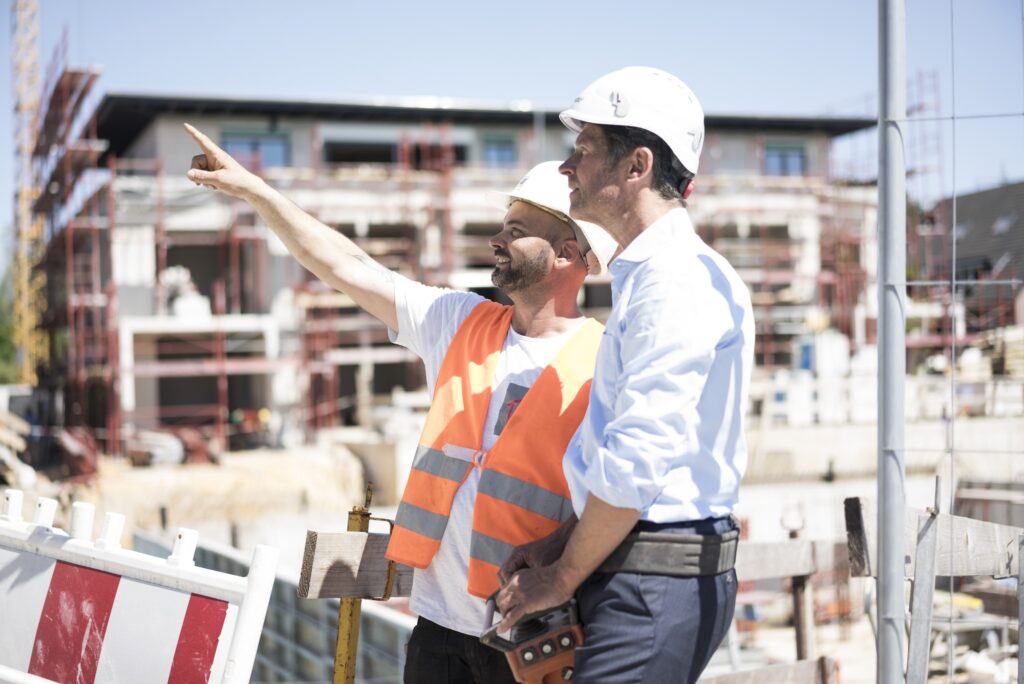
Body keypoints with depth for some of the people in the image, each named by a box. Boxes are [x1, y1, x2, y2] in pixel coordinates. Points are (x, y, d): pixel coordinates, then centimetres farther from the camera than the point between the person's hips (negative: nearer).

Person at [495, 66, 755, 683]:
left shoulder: (675, 281, -15)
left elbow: (635, 464, -21)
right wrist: (559, 545, 11)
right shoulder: (647, 278, 18)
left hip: (656, 585, -10)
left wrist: (561, 579, -10)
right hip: (646, 581, 10)